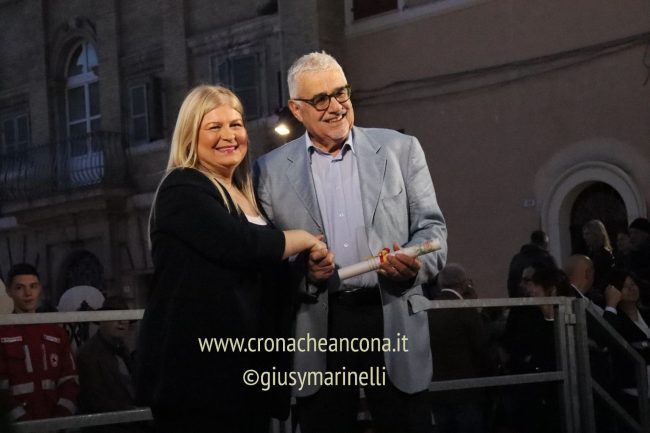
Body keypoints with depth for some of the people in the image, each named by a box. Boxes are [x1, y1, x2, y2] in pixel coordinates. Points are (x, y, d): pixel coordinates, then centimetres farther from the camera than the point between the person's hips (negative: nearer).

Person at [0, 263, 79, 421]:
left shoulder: (57, 333, 12)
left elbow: (69, 380, 8)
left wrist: (62, 416, -7)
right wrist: (21, 420, -17)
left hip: (55, 424, 4)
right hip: (18, 426, -4)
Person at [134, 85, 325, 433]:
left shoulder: (243, 196, 18)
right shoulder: (183, 189, -9)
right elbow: (240, 244, -24)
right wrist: (304, 239, -8)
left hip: (246, 365, 8)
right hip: (195, 368, -8)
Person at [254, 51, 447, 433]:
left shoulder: (401, 150, 7)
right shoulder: (272, 170, 7)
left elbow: (432, 225, 5)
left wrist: (416, 263, -16)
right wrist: (302, 270, -14)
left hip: (393, 320, 0)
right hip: (318, 328, 0)